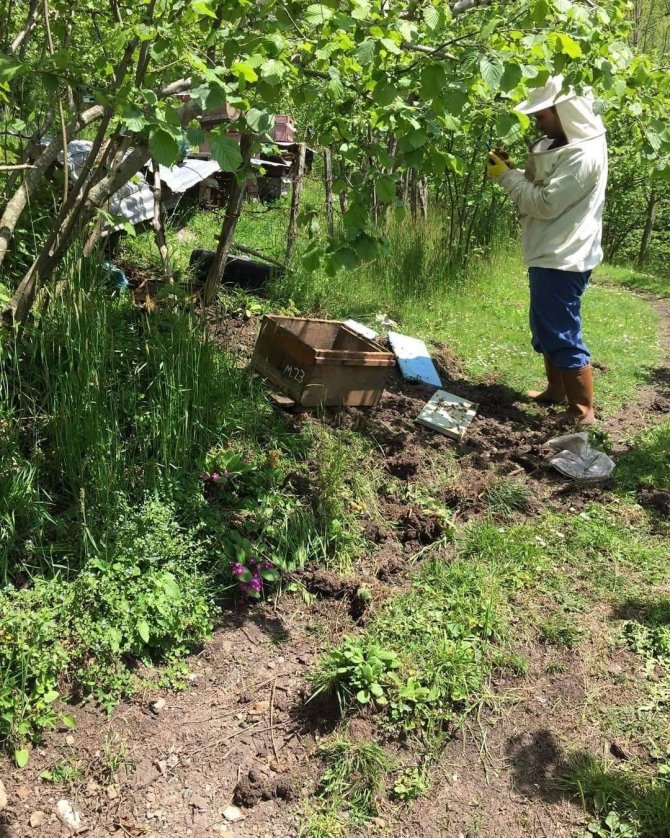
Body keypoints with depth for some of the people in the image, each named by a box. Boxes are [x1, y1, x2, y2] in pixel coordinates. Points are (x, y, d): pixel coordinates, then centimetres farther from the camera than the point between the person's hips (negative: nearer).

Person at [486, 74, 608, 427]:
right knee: (546, 329, 19)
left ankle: (582, 412, 4)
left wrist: (506, 175, -13)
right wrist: (510, 167, -2)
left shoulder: (584, 155, -20)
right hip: (549, 253, 10)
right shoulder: (557, 143, 11)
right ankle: (557, 390, 35)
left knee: (563, 335, -6)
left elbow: (545, 203, -23)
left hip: (563, 258, -10)